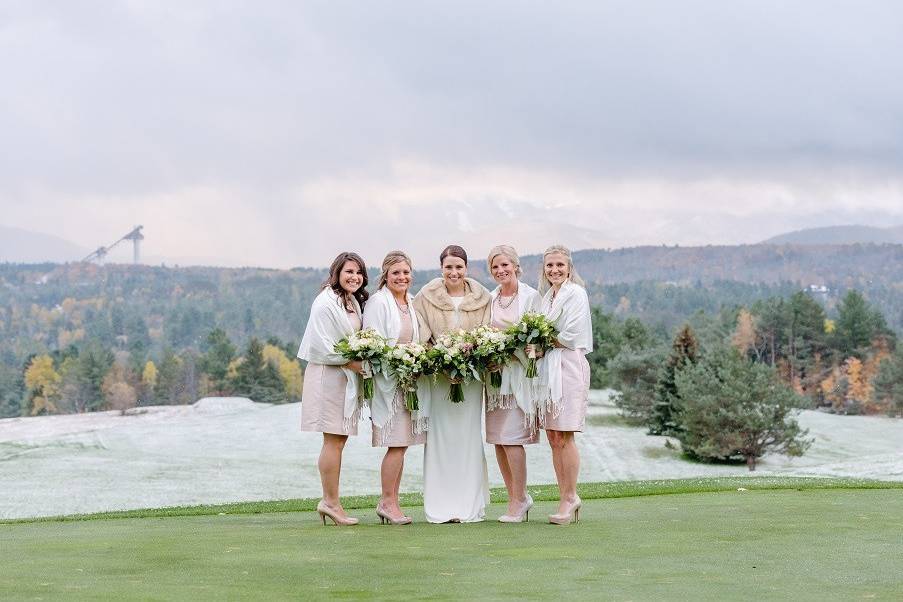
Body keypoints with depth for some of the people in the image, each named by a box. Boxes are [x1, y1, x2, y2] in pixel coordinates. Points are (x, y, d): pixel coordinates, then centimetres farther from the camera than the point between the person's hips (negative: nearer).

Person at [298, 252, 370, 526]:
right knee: (333, 441, -7)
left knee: (339, 441, 9)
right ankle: (331, 501, -3)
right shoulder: (326, 303, -13)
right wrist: (351, 362, -17)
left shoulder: (354, 303, 15)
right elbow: (321, 346, -17)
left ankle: (330, 501, 13)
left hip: (348, 377, 9)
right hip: (329, 376, -9)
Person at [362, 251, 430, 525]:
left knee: (401, 444, 6)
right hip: (387, 378, -7)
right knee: (397, 443, -10)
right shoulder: (378, 302, -7)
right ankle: (388, 501, -2)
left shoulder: (413, 302, 16)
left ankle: (389, 502, 12)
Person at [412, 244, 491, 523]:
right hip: (437, 375, -1)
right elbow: (420, 338, 0)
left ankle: (470, 505, 7)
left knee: (468, 436, 1)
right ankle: (440, 507, 2)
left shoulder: (482, 298, 7)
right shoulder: (426, 298, 3)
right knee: (439, 437, -2)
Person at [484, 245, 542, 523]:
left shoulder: (530, 295, -2)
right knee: (497, 439, 5)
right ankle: (518, 497, 16)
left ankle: (518, 501, -2)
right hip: (493, 372, 6)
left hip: (519, 371, -6)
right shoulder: (489, 298, 13)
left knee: (511, 437, -11)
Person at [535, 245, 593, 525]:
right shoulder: (547, 296, 19)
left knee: (563, 437, -8)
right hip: (547, 369, 8)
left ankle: (570, 497, 0)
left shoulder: (575, 293, -5)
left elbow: (571, 336, -13)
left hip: (568, 367, -8)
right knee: (553, 437, 5)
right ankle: (566, 498, 9)